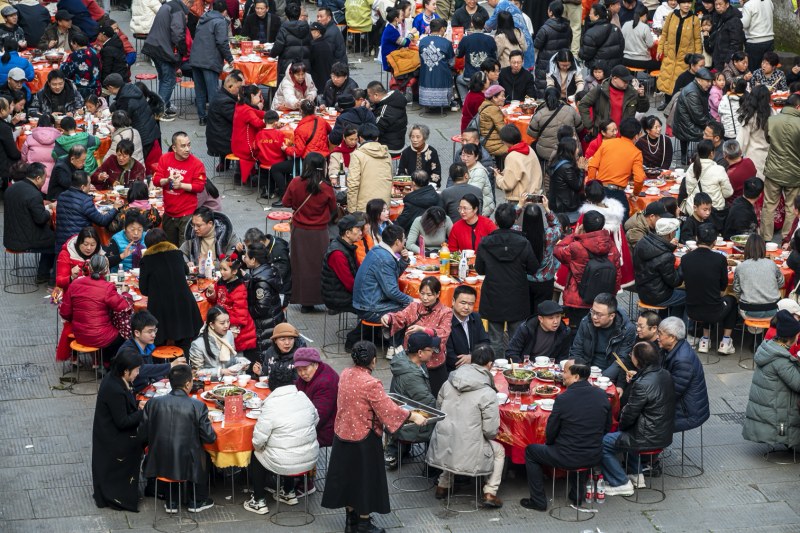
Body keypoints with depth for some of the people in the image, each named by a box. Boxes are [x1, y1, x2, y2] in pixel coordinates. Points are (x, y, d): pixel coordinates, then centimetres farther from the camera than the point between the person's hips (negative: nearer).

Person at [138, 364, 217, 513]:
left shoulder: (153, 403, -7)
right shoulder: (198, 406, -15)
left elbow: (142, 436, -1)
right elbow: (210, 438, -9)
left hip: (158, 465, 2)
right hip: (187, 467, -2)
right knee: (204, 456, 30)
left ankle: (172, 501, 37)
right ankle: (198, 501, 37)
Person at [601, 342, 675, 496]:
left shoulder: (642, 384, -28)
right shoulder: (665, 374, -1)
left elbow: (629, 415, -18)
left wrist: (621, 425, 2)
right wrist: (634, 381, 1)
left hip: (650, 439, -9)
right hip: (665, 433, 9)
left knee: (602, 443, 1)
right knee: (623, 432, 34)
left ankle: (621, 484, 8)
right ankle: (637, 473, 35)